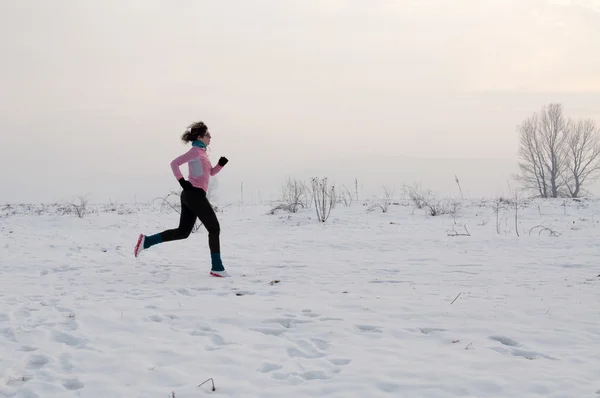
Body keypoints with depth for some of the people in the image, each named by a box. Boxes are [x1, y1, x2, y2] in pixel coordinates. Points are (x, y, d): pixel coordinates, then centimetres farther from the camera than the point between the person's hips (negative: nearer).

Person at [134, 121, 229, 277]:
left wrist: (221, 164, 9)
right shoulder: (196, 151, -9)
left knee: (182, 232, 10)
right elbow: (174, 163, -18)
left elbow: (211, 172, 28)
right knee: (214, 229, -3)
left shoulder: (201, 152, 21)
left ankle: (146, 241, 7)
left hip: (190, 195, 10)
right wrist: (182, 181, -19)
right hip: (195, 194, -10)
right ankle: (217, 268, 0)